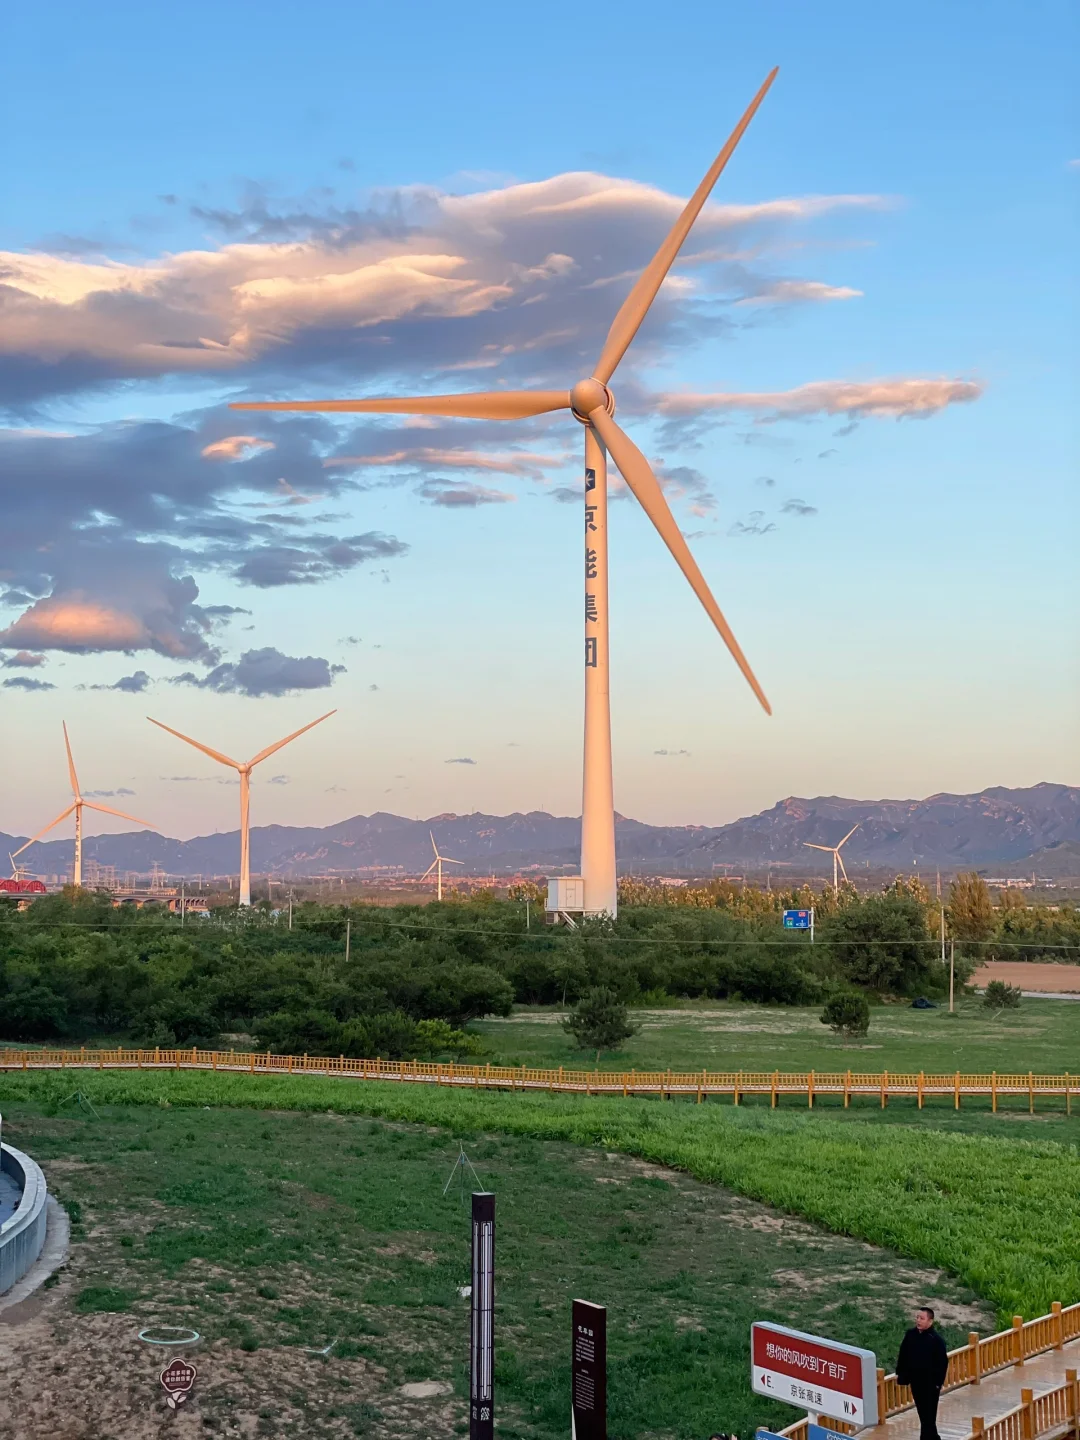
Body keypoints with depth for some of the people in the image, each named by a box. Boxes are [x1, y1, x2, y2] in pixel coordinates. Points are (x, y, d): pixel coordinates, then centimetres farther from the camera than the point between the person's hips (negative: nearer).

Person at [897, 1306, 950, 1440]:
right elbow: (903, 1356, 9)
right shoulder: (910, 1335, -1)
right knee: (922, 1414, 15)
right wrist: (901, 1374, 8)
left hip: (930, 1383, -5)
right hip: (915, 1381, 5)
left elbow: (943, 1363, -13)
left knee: (929, 1415, -1)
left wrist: (938, 1382, -15)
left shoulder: (936, 1339, -16)